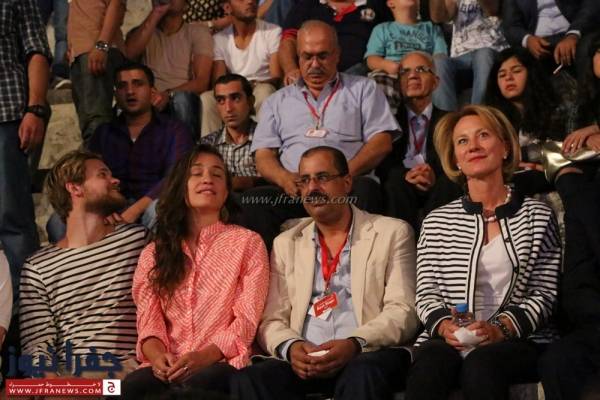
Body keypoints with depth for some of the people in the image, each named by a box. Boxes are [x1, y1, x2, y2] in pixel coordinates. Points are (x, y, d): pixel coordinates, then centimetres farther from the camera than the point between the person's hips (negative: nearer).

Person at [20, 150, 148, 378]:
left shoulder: (137, 239, 14)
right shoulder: (38, 268, 12)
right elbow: (36, 346, 3)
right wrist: (55, 384, -18)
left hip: (128, 370, 0)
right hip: (68, 376, 0)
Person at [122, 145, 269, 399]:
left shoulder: (247, 242, 10)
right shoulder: (154, 253, 20)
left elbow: (246, 320, 0)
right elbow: (148, 318, 9)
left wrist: (205, 356, -17)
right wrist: (156, 355, -15)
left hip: (221, 363, -2)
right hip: (166, 367, 2)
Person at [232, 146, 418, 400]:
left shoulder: (392, 233, 11)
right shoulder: (286, 244, 21)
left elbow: (402, 311, 0)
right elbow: (271, 320, 12)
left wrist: (355, 344, -18)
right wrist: (289, 347, -12)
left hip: (369, 356, -3)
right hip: (304, 360, 3)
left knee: (362, 376, -39)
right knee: (248, 379, -28)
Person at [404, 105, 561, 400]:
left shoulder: (538, 217, 13)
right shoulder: (437, 222, 17)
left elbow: (544, 294, 6)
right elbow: (426, 293, 11)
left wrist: (500, 328, -11)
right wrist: (445, 326, -11)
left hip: (519, 341, -1)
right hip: (447, 341, 1)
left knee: (481, 363, -37)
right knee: (429, 364, -35)